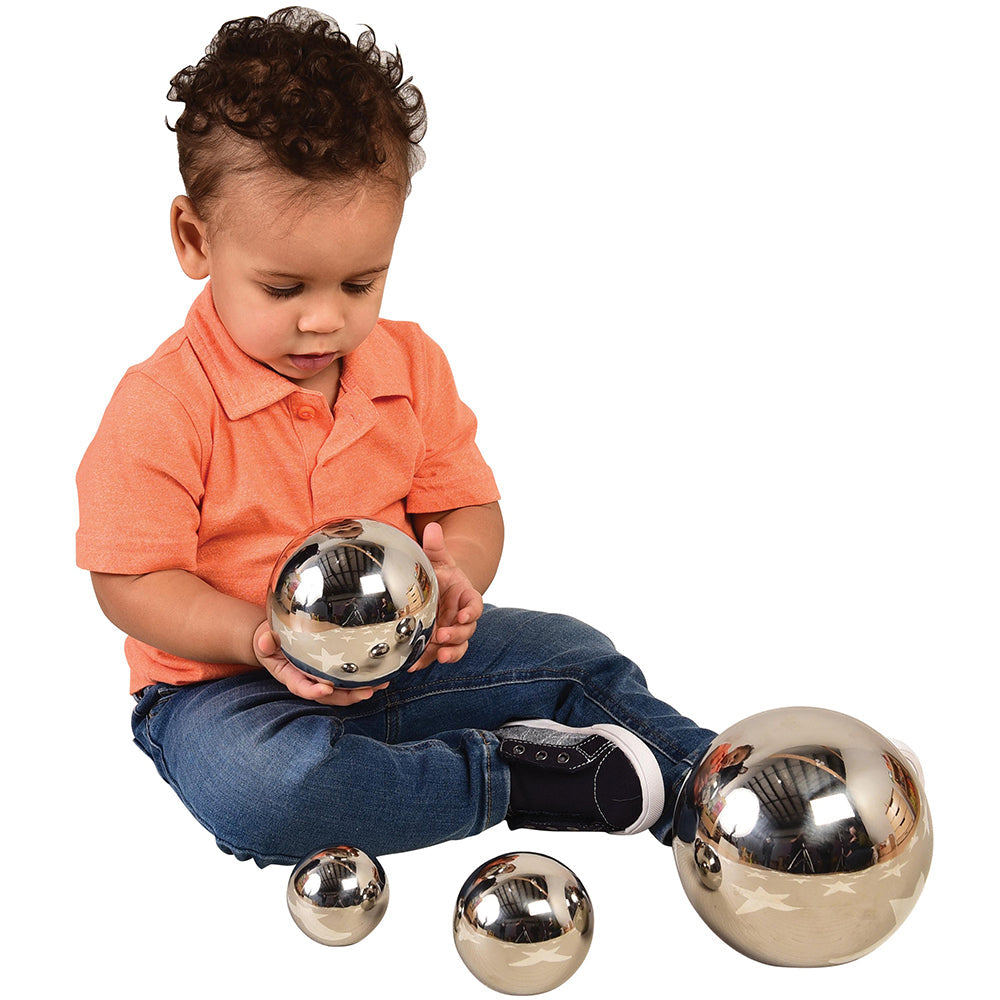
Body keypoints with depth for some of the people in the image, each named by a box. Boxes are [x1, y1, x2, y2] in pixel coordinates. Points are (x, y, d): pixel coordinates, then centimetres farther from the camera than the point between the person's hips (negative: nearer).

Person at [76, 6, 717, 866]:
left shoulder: (411, 366, 0)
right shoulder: (162, 406, -17)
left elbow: (468, 506, 7)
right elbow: (132, 582, -14)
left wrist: (457, 577, -18)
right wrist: (260, 638, -31)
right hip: (224, 681, -5)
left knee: (574, 655, -2)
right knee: (256, 788, -36)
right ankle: (513, 777, -25)